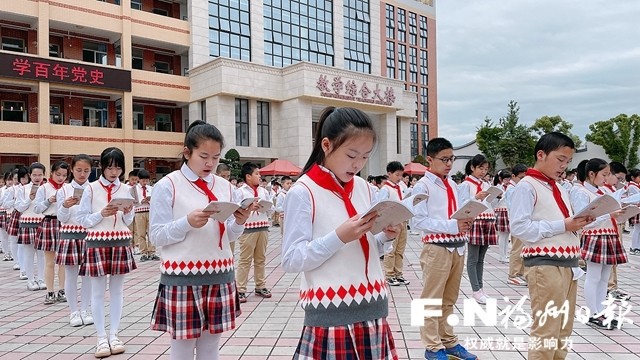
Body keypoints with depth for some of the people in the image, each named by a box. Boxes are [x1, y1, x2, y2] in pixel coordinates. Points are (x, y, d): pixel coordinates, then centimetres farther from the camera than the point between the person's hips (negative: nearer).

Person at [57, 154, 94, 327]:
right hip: (69, 234, 0)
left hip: (89, 234, 0)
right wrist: (65, 206, -21)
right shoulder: (64, 190, 1)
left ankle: (85, 310, 21)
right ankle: (73, 312, 18)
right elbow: (61, 218, -2)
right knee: (71, 275, 6)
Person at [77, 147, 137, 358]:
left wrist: (128, 212, -12)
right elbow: (83, 220, -2)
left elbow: (129, 221, 9)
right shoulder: (91, 189, -3)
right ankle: (101, 337, 13)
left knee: (117, 290, 9)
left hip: (121, 243, 2)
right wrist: (102, 214, -17)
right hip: (97, 243, -2)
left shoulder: (125, 189, 5)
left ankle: (114, 334, 19)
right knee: (98, 291, 3)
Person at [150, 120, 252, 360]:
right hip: (182, 278, -4)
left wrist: (239, 222, -10)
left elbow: (229, 236, 10)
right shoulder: (167, 186, -6)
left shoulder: (225, 187, 7)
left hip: (219, 276, 4)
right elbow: (156, 236, -7)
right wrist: (188, 222, -22)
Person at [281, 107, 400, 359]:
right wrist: (339, 237, -23)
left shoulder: (364, 188, 8)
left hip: (373, 312, 6)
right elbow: (291, 260, -14)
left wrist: (386, 237, -4)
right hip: (331, 317, -6)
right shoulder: (303, 192, -12)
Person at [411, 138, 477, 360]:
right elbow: (417, 221, -16)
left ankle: (448, 341, 30)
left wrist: (465, 222, -3)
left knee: (449, 299, 18)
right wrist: (453, 226, -19)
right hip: (436, 248, -7)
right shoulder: (422, 186, -8)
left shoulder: (453, 185, 14)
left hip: (458, 247, 7)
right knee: (432, 300, 3)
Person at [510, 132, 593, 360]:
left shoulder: (561, 189, 17)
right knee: (546, 330, -2)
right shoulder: (527, 186, -9)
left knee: (564, 330, 17)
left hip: (568, 264, 9)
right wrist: (563, 225, -18)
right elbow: (519, 227, -19)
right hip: (545, 266, -8)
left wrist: (579, 223, 1)